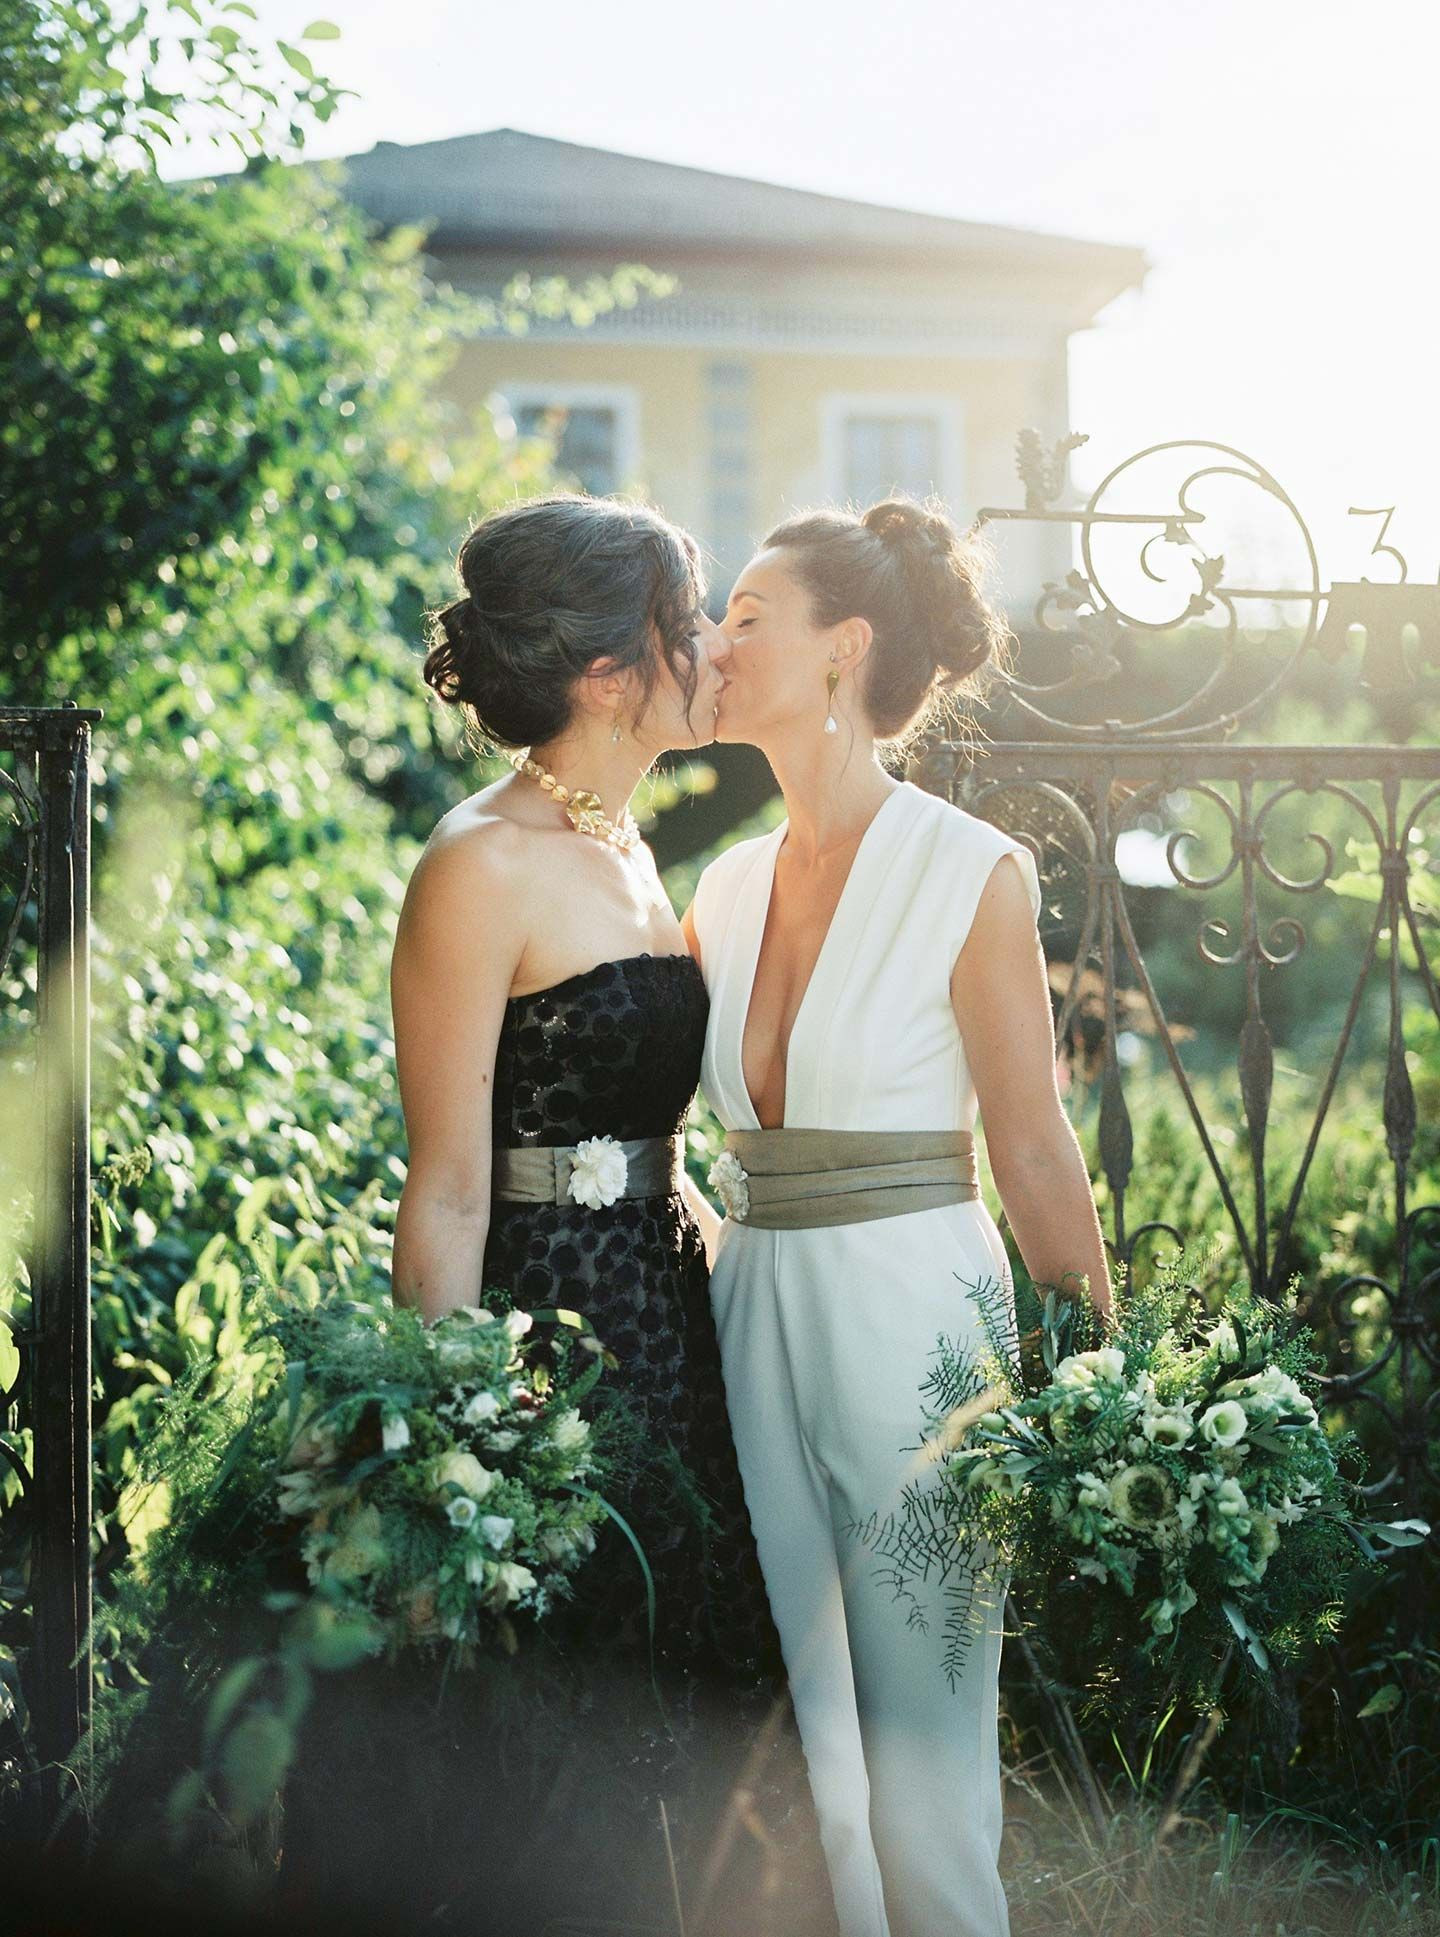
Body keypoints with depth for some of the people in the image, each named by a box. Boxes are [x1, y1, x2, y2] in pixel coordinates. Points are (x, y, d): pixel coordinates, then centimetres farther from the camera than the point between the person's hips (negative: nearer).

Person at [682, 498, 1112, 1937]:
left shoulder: (971, 875, -9)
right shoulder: (728, 888, 9)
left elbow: (1033, 1154, -7)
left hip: (910, 1315, -6)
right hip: (755, 1317, 6)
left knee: (920, 1746, 3)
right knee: (796, 1733, 13)